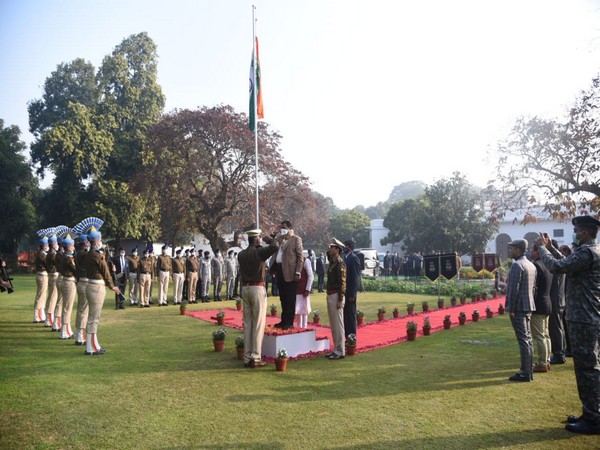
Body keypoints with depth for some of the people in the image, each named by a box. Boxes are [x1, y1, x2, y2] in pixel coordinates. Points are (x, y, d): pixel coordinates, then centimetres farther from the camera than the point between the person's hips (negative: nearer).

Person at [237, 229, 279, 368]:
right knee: (258, 324, -1)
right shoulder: (259, 252, -11)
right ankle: (255, 358, 0)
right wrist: (268, 239, -1)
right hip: (258, 288, -6)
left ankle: (247, 358, 13)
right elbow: (275, 247, -21)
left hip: (245, 288, 6)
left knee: (247, 324, 10)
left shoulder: (241, 254, 8)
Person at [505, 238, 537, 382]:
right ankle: (528, 370, 22)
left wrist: (510, 309, -16)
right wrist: (529, 304, 19)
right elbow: (533, 287, 17)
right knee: (527, 339, 14)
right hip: (528, 307, 9)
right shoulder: (531, 265, 13)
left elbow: (513, 289, -20)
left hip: (518, 307, -9)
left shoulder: (517, 265, -16)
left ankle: (524, 373, -1)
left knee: (523, 340, -6)